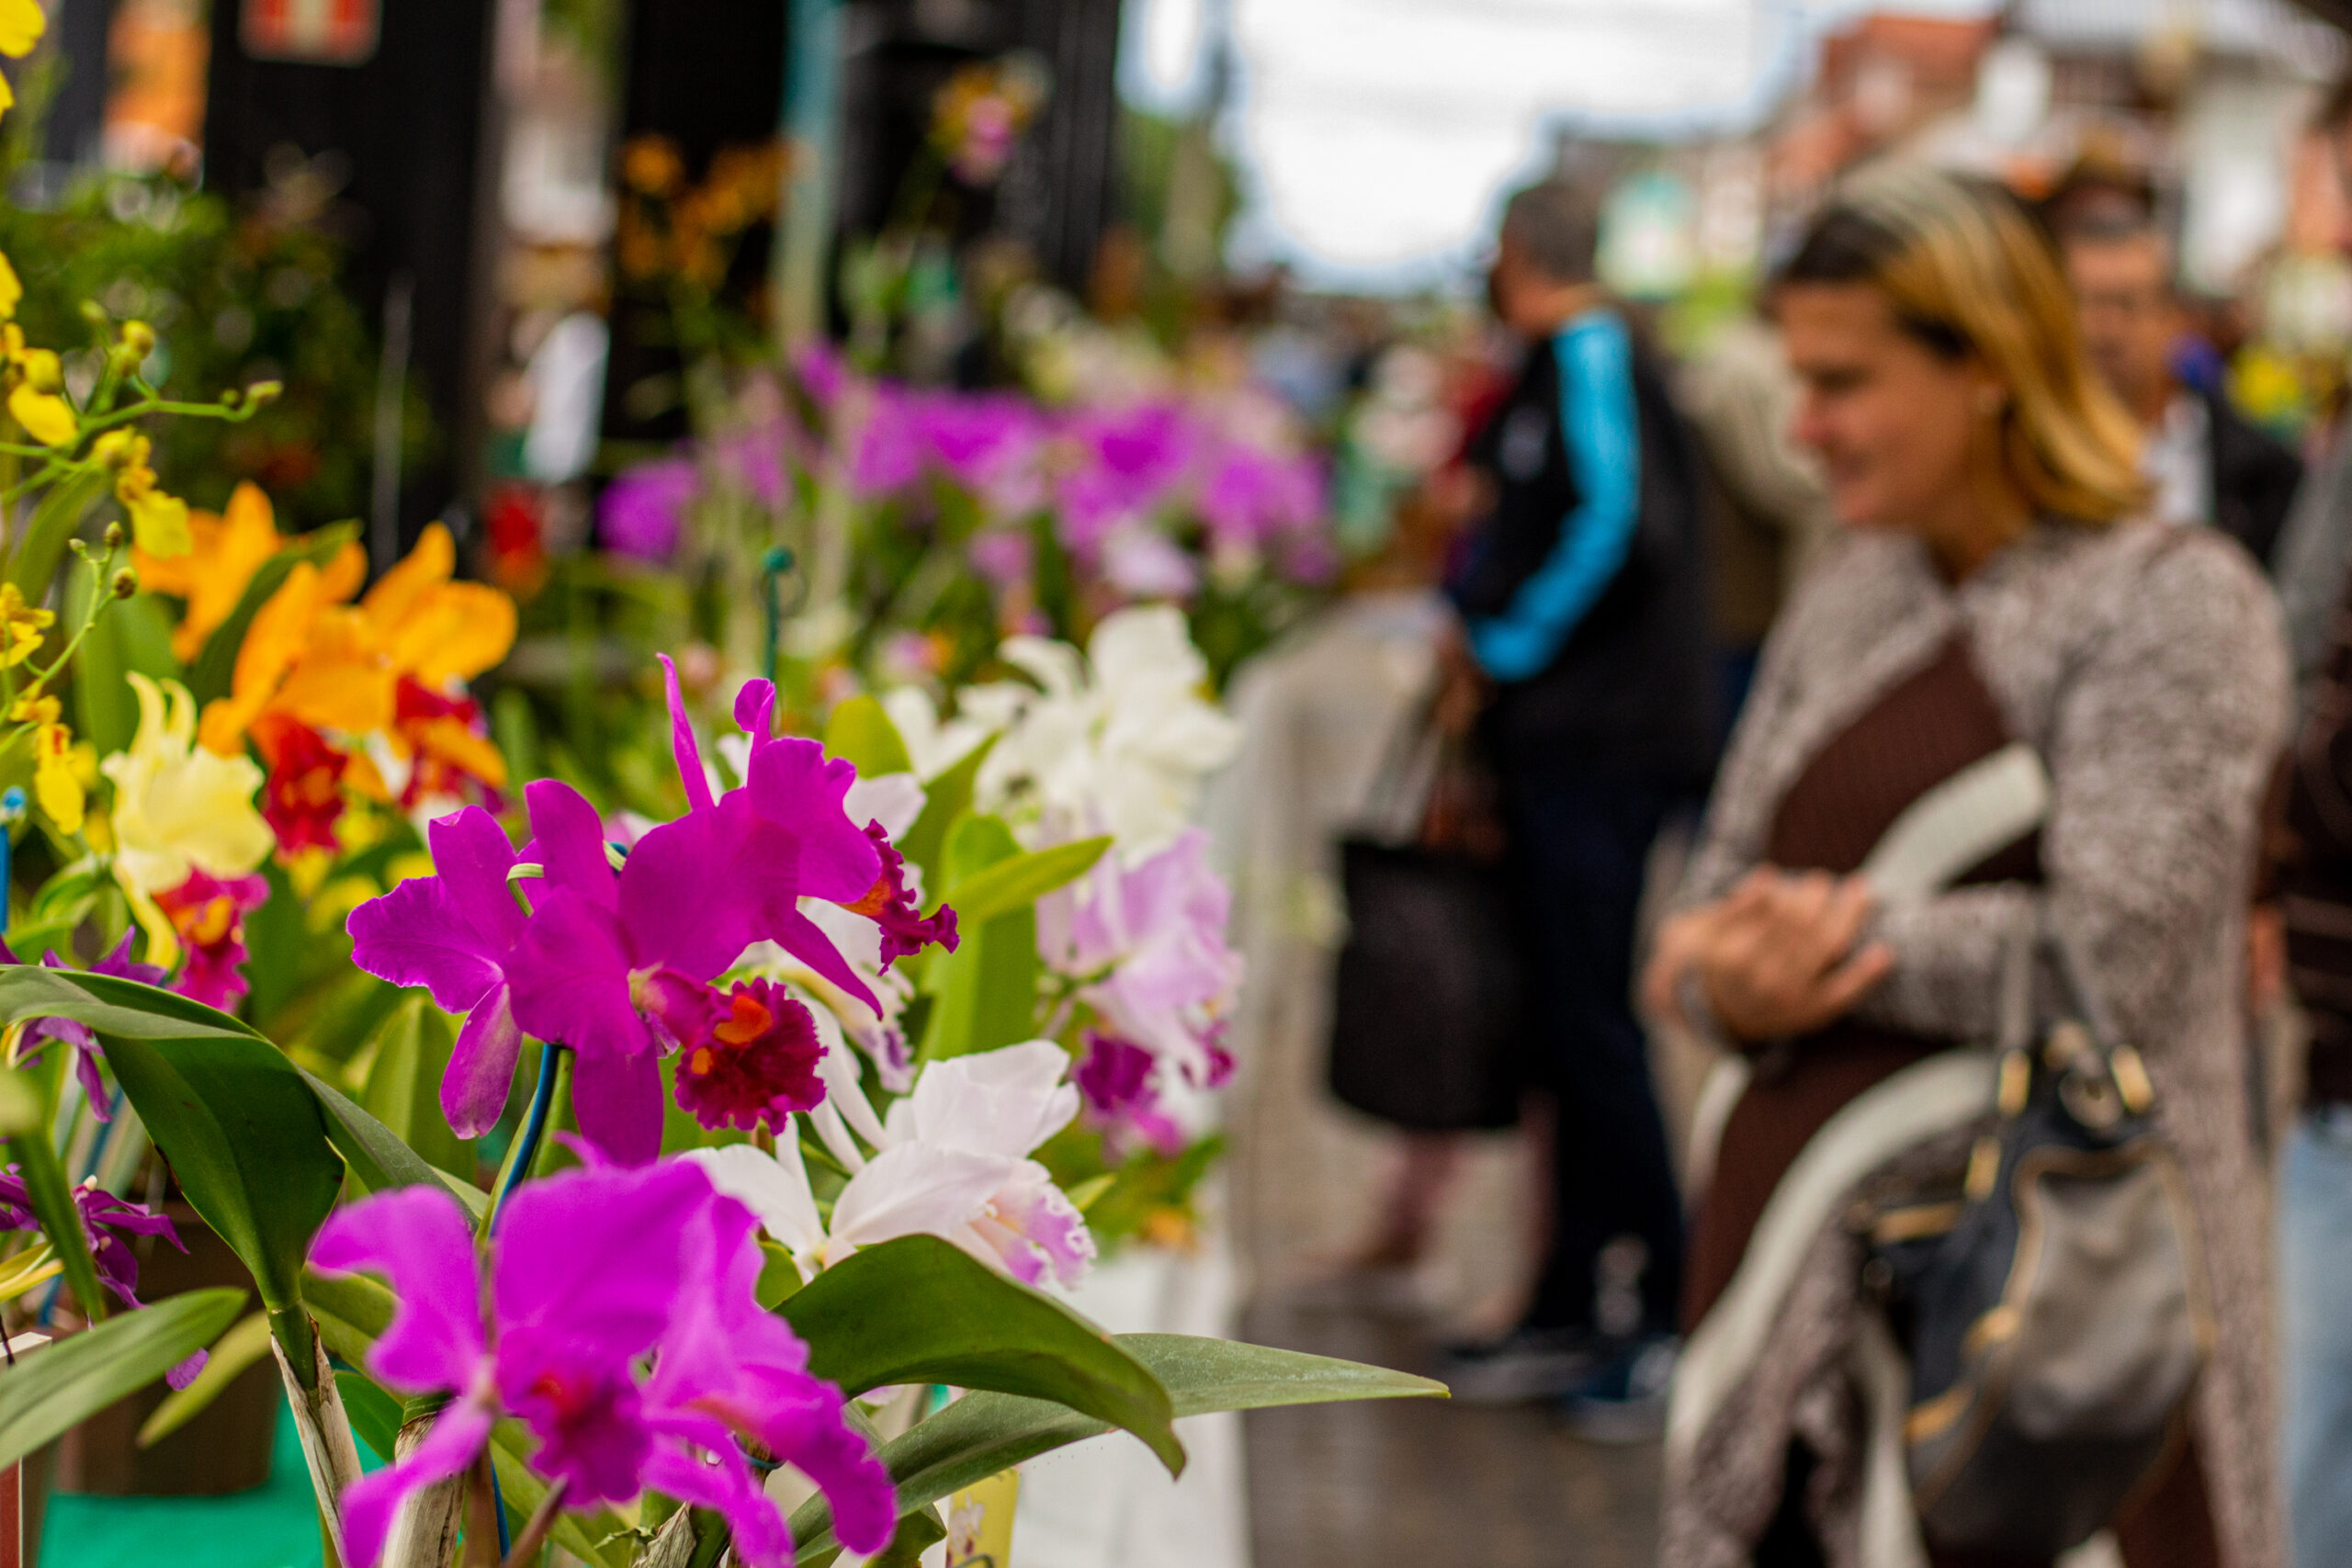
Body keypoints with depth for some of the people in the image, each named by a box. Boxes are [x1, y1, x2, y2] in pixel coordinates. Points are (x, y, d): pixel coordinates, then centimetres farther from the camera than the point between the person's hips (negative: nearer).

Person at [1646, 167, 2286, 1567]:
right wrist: (1733, 978, -10)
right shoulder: (1848, 600, 14)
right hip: (1800, 1245, 6)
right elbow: (1714, 907, 14)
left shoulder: (2172, 603, -7)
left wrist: (1832, 941, -7)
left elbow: (2114, 954, -17)